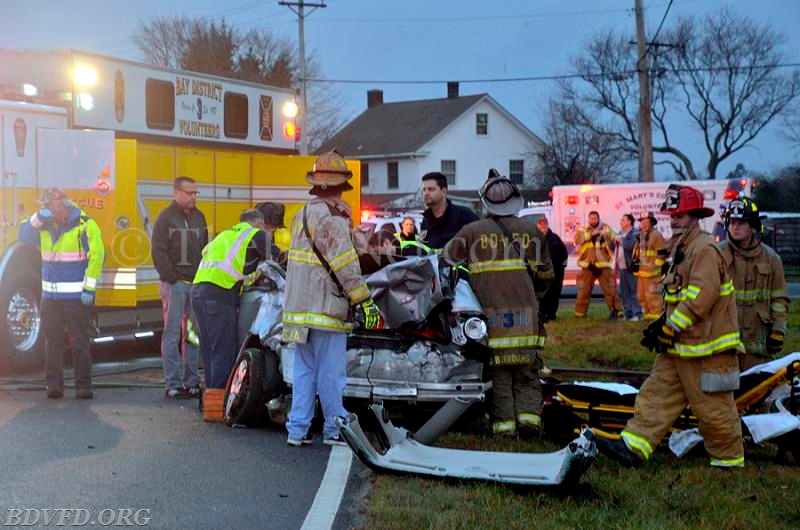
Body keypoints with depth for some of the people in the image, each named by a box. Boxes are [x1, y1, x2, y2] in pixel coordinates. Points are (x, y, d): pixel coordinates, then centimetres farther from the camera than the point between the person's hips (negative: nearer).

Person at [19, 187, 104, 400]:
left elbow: (97, 256, -13)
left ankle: (84, 386, 3)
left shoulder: (85, 225, -9)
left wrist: (89, 288, -16)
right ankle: (54, 384, 12)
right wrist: (38, 218, -6)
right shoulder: (45, 226, 11)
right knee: (52, 342, 7)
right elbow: (24, 235, 11)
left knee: (80, 342, -1)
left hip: (76, 296, -6)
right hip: (50, 295, 6)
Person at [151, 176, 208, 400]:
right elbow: (158, 253, -8)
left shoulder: (199, 217, 15)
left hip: (197, 284, 6)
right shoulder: (166, 217, -3)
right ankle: (173, 385, -2)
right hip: (175, 285, -6)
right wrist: (173, 278, -13)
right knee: (172, 335, -4)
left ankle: (192, 382, 14)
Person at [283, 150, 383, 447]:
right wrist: (364, 300, -18)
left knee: (304, 370, 12)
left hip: (299, 307, 8)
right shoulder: (333, 217, -13)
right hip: (326, 308, -8)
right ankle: (335, 430, 7)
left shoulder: (301, 215, 15)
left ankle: (297, 430, 12)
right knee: (331, 372, 0)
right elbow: (345, 264, -19)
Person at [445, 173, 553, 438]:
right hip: (524, 315, 1)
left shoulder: (472, 232, 2)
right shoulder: (531, 231, 8)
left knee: (498, 375, 2)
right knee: (527, 374, 10)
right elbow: (545, 275, 16)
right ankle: (529, 416, -1)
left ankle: (504, 423, 0)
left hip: (490, 314, -1)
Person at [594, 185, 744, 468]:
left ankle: (729, 459, 14)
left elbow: (701, 296, -25)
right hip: (679, 348, 10)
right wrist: (663, 322, 11)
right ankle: (633, 447, 1)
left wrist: (670, 329, -21)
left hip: (705, 347, -10)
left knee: (712, 407, 0)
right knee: (657, 395, 4)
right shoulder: (681, 249, 18)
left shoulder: (704, 249, -15)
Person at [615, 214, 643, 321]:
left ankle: (637, 314, -6)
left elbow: (631, 245, -25)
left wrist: (620, 240, -14)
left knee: (634, 291, -8)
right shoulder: (620, 233, 18)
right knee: (624, 292, 10)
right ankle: (628, 313, 16)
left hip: (631, 268, -8)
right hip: (621, 267, 8)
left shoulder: (635, 233, -8)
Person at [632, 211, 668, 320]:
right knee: (642, 295, 15)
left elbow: (662, 253, -13)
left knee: (653, 296, -9)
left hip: (652, 273, -9)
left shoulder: (656, 235, -10)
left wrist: (656, 265, -12)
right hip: (641, 272, 9)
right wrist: (635, 261, 13)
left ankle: (656, 316, -4)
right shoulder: (640, 236, 17)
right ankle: (648, 314, 26)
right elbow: (636, 251, 28)